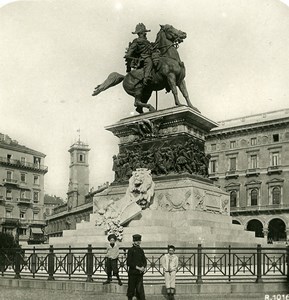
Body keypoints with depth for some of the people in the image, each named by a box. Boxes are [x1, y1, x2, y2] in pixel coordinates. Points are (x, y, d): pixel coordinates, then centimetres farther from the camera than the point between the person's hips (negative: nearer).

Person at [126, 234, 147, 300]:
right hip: (132, 273, -4)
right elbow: (129, 262, -11)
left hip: (140, 273, 4)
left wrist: (143, 267, -8)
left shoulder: (141, 250, 11)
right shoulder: (131, 250, -6)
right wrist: (137, 267, -16)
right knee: (131, 288, 5)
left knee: (140, 289, 2)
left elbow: (144, 260, 12)